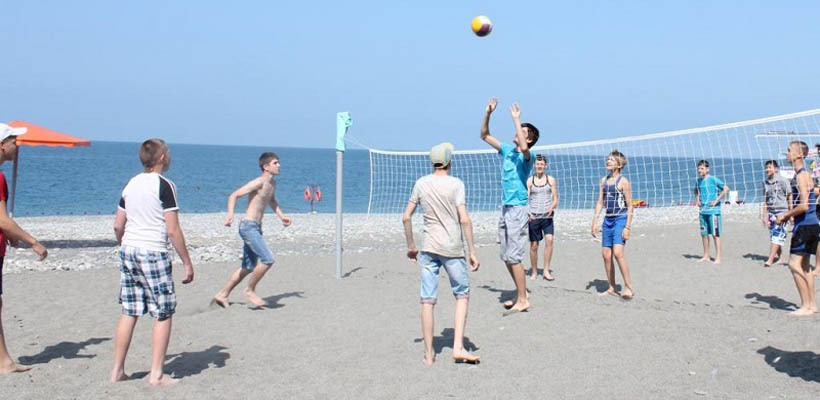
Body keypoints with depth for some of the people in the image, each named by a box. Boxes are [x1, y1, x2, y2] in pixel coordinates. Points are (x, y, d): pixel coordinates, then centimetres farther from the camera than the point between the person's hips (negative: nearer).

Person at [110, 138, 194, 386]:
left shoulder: (131, 184, 11)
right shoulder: (164, 185, -9)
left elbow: (118, 225, 14)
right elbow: (173, 230, -13)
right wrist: (187, 262, -6)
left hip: (128, 251, 7)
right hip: (153, 253, -7)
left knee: (128, 313, 12)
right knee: (163, 315, 3)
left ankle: (117, 371, 16)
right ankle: (156, 375, 3)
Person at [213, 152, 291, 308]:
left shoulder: (272, 184, 12)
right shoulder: (258, 182, -14)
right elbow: (234, 195, -17)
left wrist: (282, 216, 21)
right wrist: (230, 214, -32)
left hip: (256, 228, 10)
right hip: (248, 226, -10)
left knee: (248, 267, 14)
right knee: (268, 259, -16)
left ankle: (222, 295, 23)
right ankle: (250, 290, 0)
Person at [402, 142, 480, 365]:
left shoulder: (421, 183, 5)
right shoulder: (455, 184, -5)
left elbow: (406, 217, 6)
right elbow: (464, 220, -12)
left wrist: (410, 246, 17)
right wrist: (472, 252, -7)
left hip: (428, 249, 3)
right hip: (453, 249, -3)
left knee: (428, 301, 5)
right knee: (462, 295, 12)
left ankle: (429, 354, 10)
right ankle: (458, 347, 3)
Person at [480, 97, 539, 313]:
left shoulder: (526, 157, -9)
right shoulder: (507, 151, 12)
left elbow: (523, 147, -34)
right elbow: (485, 135, 18)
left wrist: (516, 119, -27)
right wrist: (488, 114, 4)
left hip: (518, 209, -8)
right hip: (506, 208, 8)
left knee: (514, 257, -8)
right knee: (507, 257, 12)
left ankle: (523, 300, -1)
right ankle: (521, 294, 23)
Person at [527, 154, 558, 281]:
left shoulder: (551, 180, 6)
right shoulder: (529, 180, 5)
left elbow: (555, 199, 7)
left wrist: (552, 208, -15)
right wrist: (528, 213, -15)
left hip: (547, 217, 0)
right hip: (533, 217, 0)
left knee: (549, 239, -19)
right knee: (534, 245, 2)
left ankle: (546, 270, -13)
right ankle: (534, 272, 17)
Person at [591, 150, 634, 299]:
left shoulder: (623, 181, -7)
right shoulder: (604, 180, 12)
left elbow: (630, 206, -8)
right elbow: (600, 202, 15)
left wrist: (628, 227, -14)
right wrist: (595, 221, 8)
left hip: (620, 219, -7)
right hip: (608, 220, 7)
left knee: (618, 252, -20)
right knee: (606, 254, 5)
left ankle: (629, 287, -14)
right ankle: (612, 288, 15)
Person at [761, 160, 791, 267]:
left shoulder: (782, 180, -6)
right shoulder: (765, 182, 9)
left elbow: (789, 197, -2)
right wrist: (764, 216, 13)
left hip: (782, 211, -6)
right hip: (771, 213, 6)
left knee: (778, 236, -10)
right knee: (773, 236, 7)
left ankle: (770, 260, -15)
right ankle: (779, 258, 18)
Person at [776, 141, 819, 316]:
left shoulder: (802, 176, -16)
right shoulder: (800, 174, 15)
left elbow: (804, 206, -23)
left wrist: (785, 215, -11)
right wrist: (788, 215, 13)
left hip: (805, 226, -10)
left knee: (795, 264, -10)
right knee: (804, 266, 13)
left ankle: (806, 306, -7)